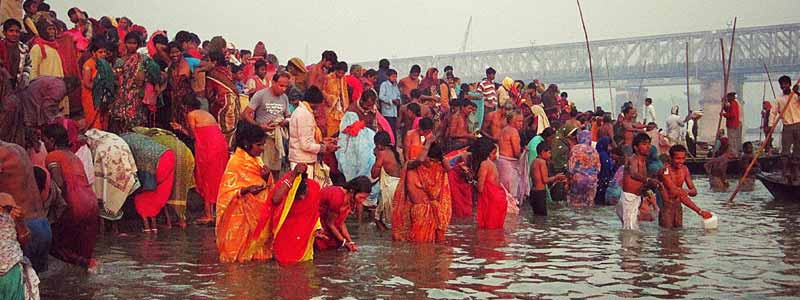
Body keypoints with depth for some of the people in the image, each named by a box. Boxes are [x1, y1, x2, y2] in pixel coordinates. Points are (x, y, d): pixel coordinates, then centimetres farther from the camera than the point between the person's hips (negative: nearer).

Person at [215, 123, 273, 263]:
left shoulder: (256, 161, 12)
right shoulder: (235, 163, -12)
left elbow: (266, 188, 14)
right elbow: (228, 192, -16)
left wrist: (266, 178, -7)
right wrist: (247, 189, -30)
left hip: (258, 212, 7)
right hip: (241, 214, -7)